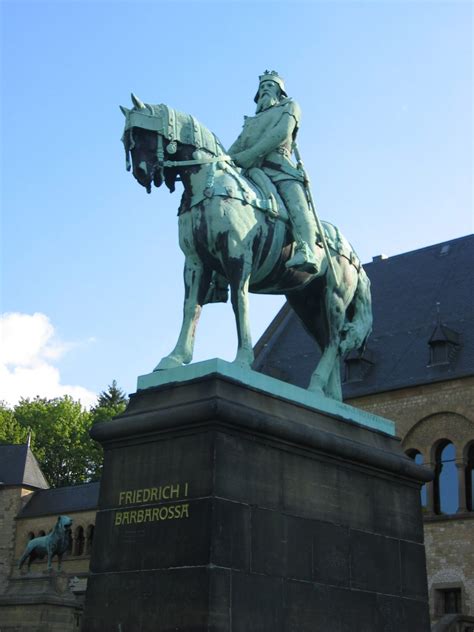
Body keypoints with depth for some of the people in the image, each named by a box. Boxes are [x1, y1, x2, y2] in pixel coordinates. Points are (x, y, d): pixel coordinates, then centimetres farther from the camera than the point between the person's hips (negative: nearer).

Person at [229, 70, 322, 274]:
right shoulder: (251, 121, 40)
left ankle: (308, 253, -54)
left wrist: (249, 155, -9)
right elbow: (236, 148, 22)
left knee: (296, 202, -31)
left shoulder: (289, 106, 25)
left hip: (278, 167, -6)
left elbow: (282, 133, 4)